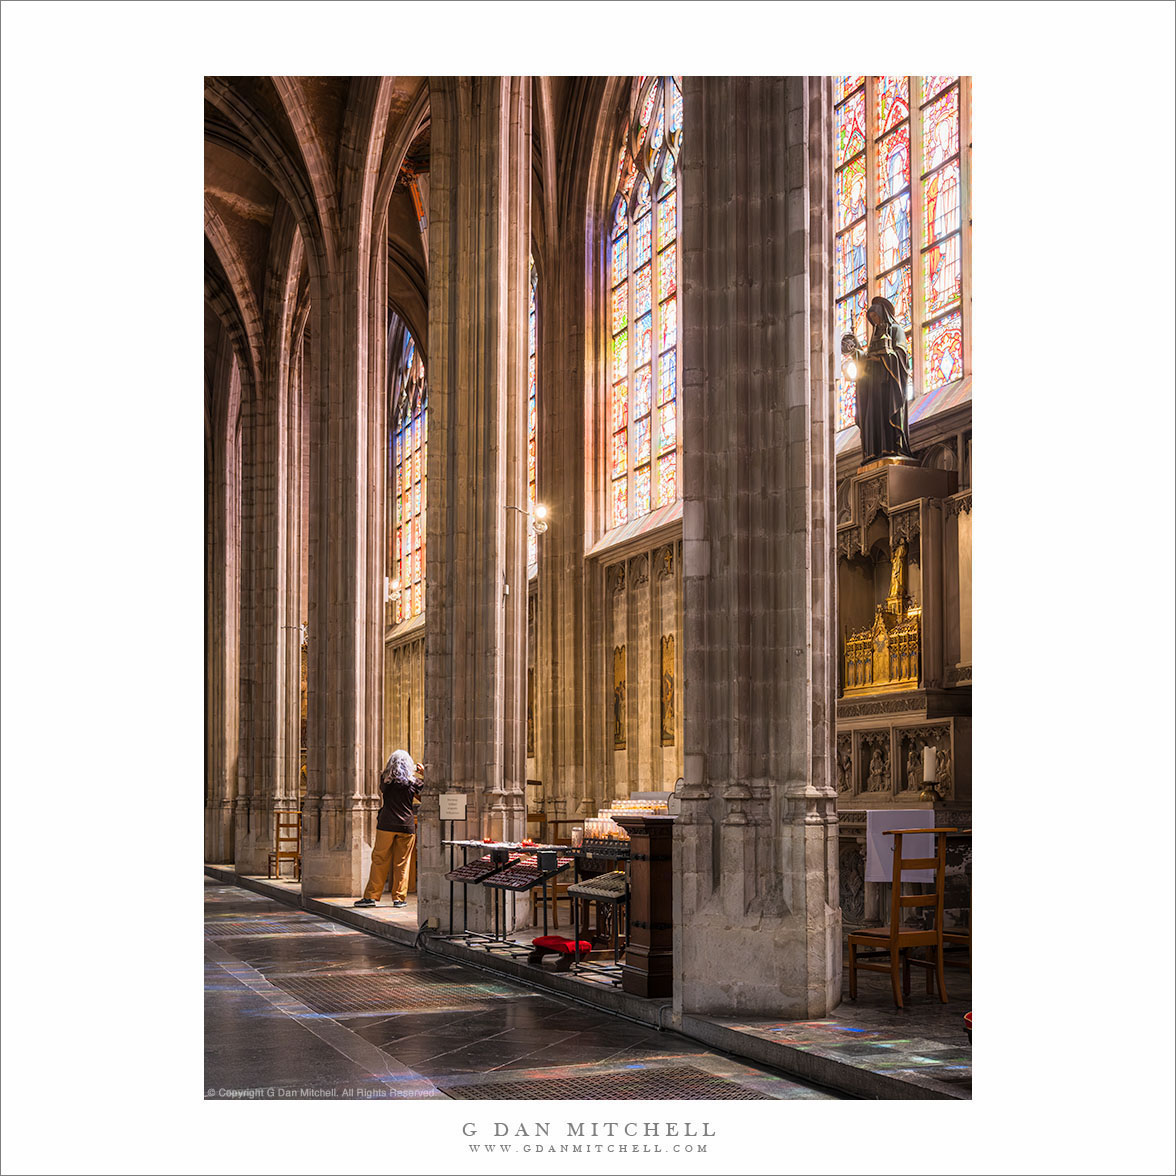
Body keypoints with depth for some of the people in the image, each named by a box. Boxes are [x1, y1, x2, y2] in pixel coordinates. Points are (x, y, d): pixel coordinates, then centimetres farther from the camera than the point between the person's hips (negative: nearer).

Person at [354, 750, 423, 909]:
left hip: (386, 824, 0)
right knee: (402, 863, 5)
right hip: (407, 826, 0)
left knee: (379, 861, 4)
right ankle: (399, 897, 5)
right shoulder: (413, 782, 1)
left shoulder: (385, 779, 2)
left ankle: (371, 896, 2)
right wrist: (424, 775, 17)